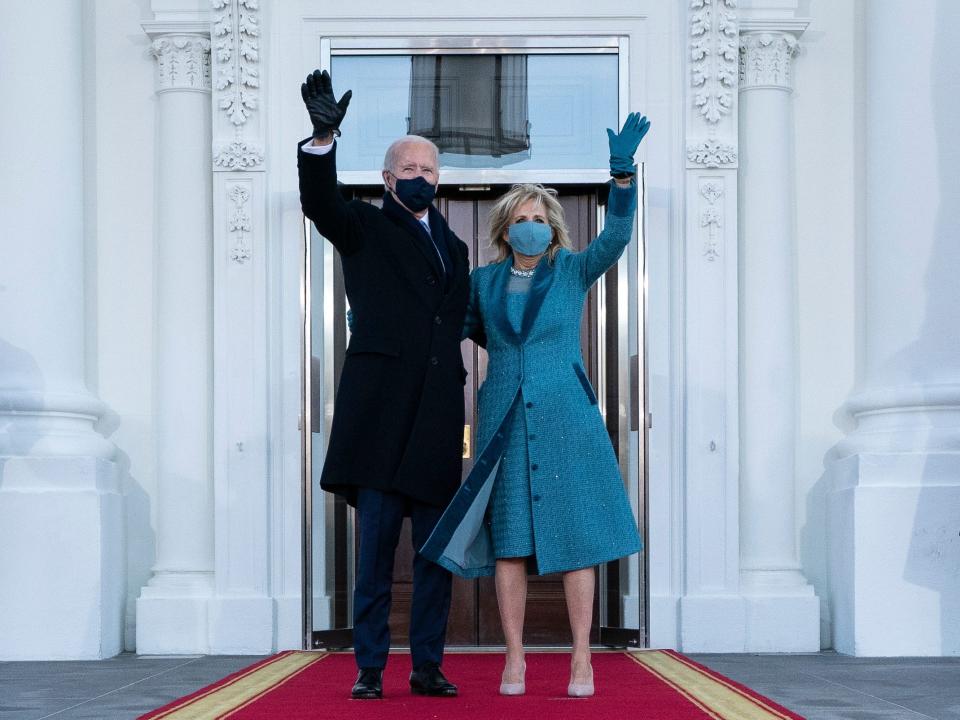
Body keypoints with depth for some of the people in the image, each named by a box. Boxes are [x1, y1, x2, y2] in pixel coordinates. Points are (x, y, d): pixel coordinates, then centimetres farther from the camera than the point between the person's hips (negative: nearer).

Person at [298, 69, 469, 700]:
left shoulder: (454, 247, 22)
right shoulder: (365, 229, 7)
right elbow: (320, 202, -13)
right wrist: (323, 139, -31)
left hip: (436, 414, 4)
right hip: (381, 406, -4)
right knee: (377, 545, -3)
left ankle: (428, 666, 11)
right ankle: (370, 667, 1)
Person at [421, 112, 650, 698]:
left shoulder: (574, 270, 2)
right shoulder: (484, 281, 10)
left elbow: (618, 233, -15)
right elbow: (462, 326, 28)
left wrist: (623, 169, -28)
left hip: (565, 418, -2)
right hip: (506, 422, 2)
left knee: (575, 535, -3)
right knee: (508, 540, -1)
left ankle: (582, 658, 3)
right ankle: (514, 659, 6)